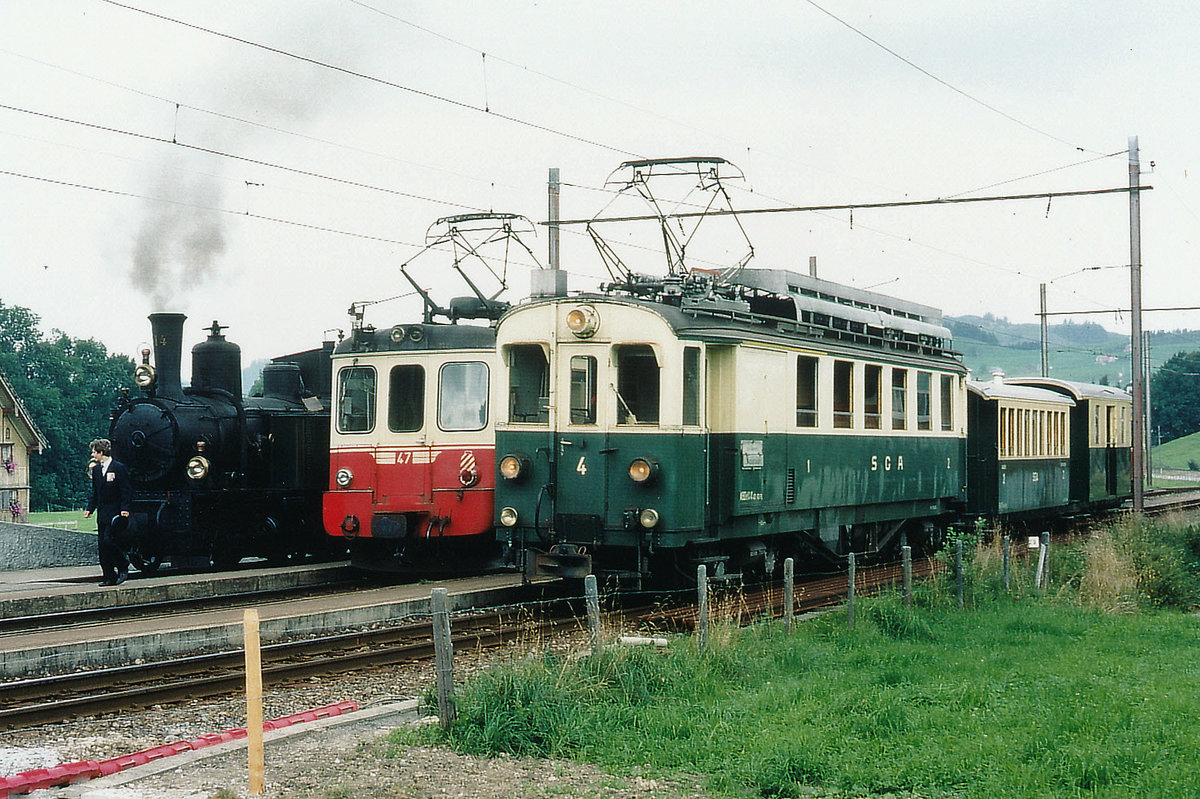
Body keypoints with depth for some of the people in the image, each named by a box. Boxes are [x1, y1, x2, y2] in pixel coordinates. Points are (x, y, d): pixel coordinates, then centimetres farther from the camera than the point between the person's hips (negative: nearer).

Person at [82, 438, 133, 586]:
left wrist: (125, 508, -17)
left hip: (115, 513, -7)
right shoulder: (96, 469, 14)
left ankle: (123, 568, 1)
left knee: (108, 541, -17)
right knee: (101, 546, 4)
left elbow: (126, 490, -8)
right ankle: (109, 577, 9)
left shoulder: (119, 468, -7)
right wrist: (90, 508, 11)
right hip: (102, 514, 7)